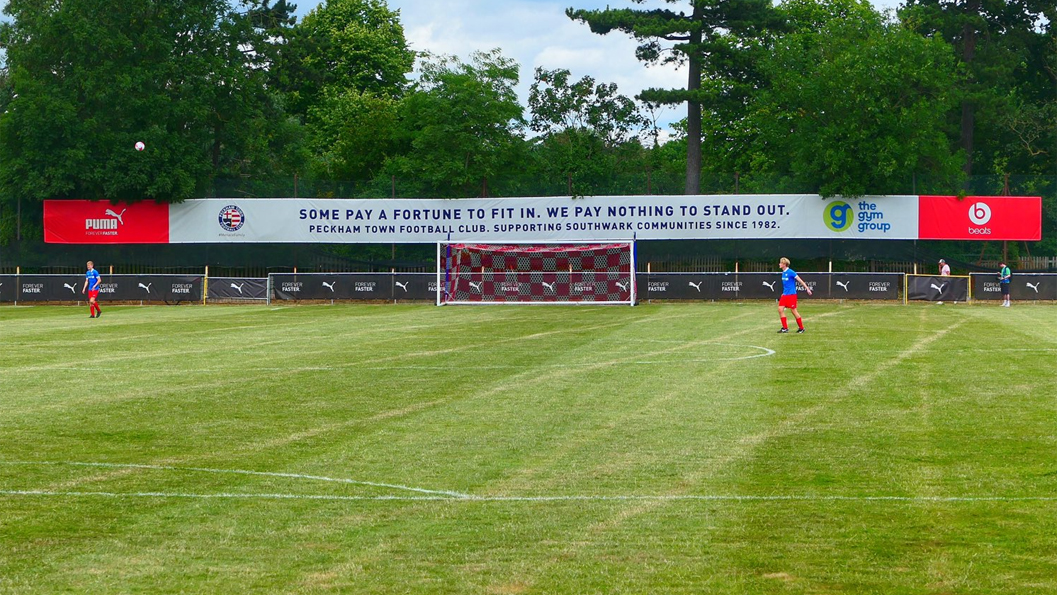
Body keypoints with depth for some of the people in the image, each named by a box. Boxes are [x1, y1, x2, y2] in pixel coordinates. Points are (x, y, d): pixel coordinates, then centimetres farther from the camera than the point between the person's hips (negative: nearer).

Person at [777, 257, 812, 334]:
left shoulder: (791, 272, -14)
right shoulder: (783, 273, 10)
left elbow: (800, 281, -13)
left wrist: (807, 288, -14)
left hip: (791, 295, -8)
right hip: (785, 295, 8)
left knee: (793, 310, -4)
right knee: (780, 309, -2)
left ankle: (801, 328, 10)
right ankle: (785, 328, 4)